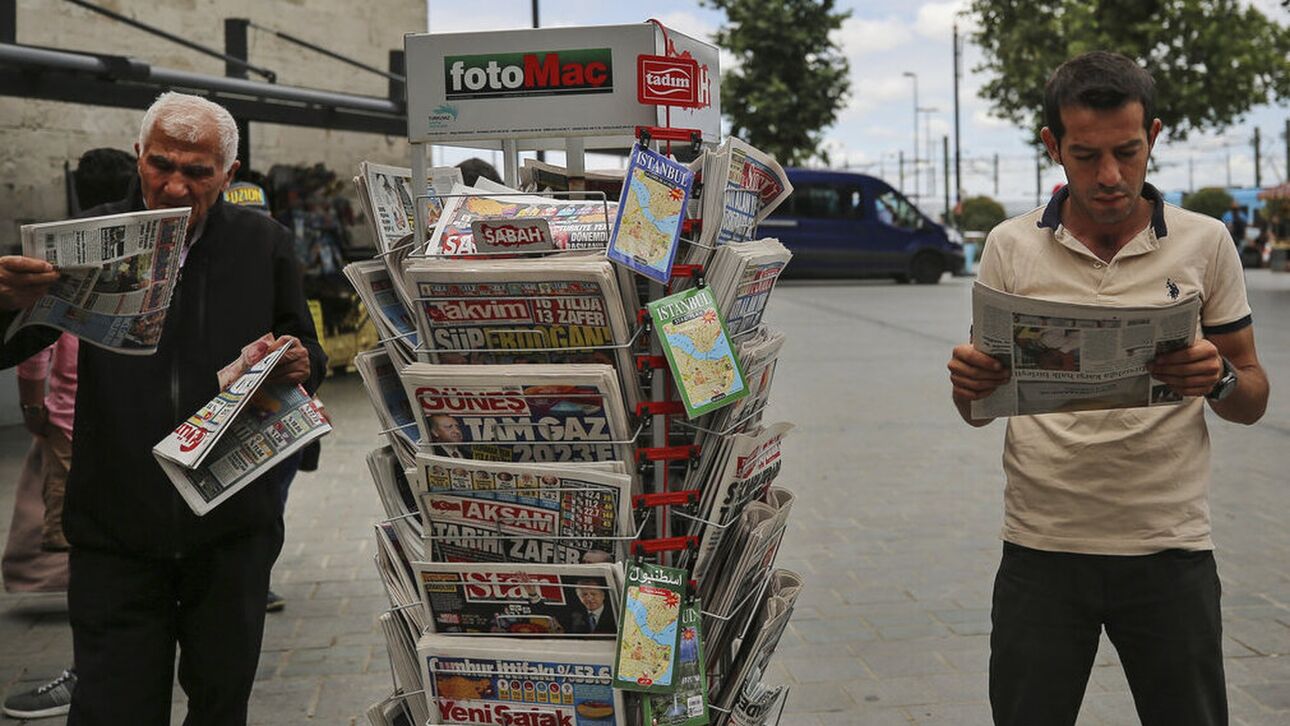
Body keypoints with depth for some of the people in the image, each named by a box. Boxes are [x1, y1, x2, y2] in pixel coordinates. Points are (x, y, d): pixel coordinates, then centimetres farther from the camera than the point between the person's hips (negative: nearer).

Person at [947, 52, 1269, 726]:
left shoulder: (1205, 244, 1)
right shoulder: (1010, 247, 2)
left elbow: (1252, 402, 6)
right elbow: (978, 409, 7)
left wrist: (1218, 381, -17)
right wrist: (968, 384, -16)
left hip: (1170, 549, 0)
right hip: (1040, 547, 0)